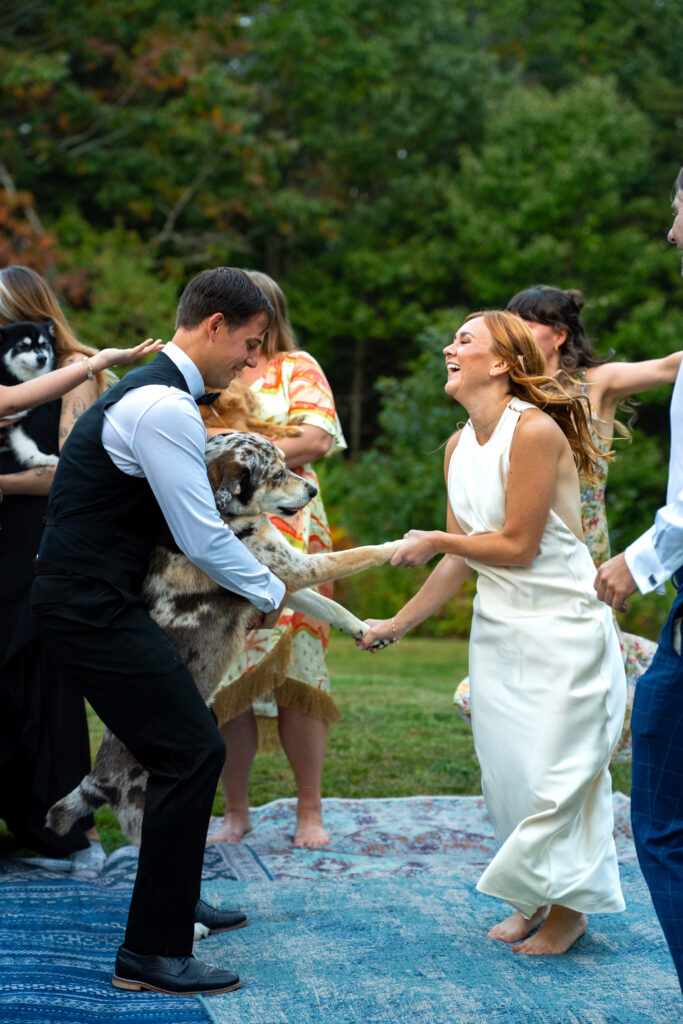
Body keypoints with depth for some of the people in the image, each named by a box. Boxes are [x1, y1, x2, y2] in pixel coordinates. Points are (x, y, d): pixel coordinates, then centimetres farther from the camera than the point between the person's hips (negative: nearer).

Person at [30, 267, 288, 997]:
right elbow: (202, 539, -17)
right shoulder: (164, 407, -18)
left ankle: (172, 901, 35)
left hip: (93, 599, 11)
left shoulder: (156, 391, 15)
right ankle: (151, 952, -5)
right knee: (191, 752, -10)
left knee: (181, 744, 20)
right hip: (91, 606, -11)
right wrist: (271, 593, -3)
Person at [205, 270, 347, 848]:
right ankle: (236, 811, 9)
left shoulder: (296, 368, 10)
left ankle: (310, 811, 3)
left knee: (292, 669, -6)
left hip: (285, 535, -3)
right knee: (226, 673, -1)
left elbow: (318, 439, -5)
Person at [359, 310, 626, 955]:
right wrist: (398, 623, 14)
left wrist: (435, 540, -6)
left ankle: (567, 907, 15)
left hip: (561, 625, -7)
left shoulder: (534, 431, -18)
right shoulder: (459, 447, 7)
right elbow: (464, 559, 12)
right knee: (503, 772, 8)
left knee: (553, 771, -3)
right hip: (496, 626, 7)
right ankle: (531, 900, 24)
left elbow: (517, 545, -18)